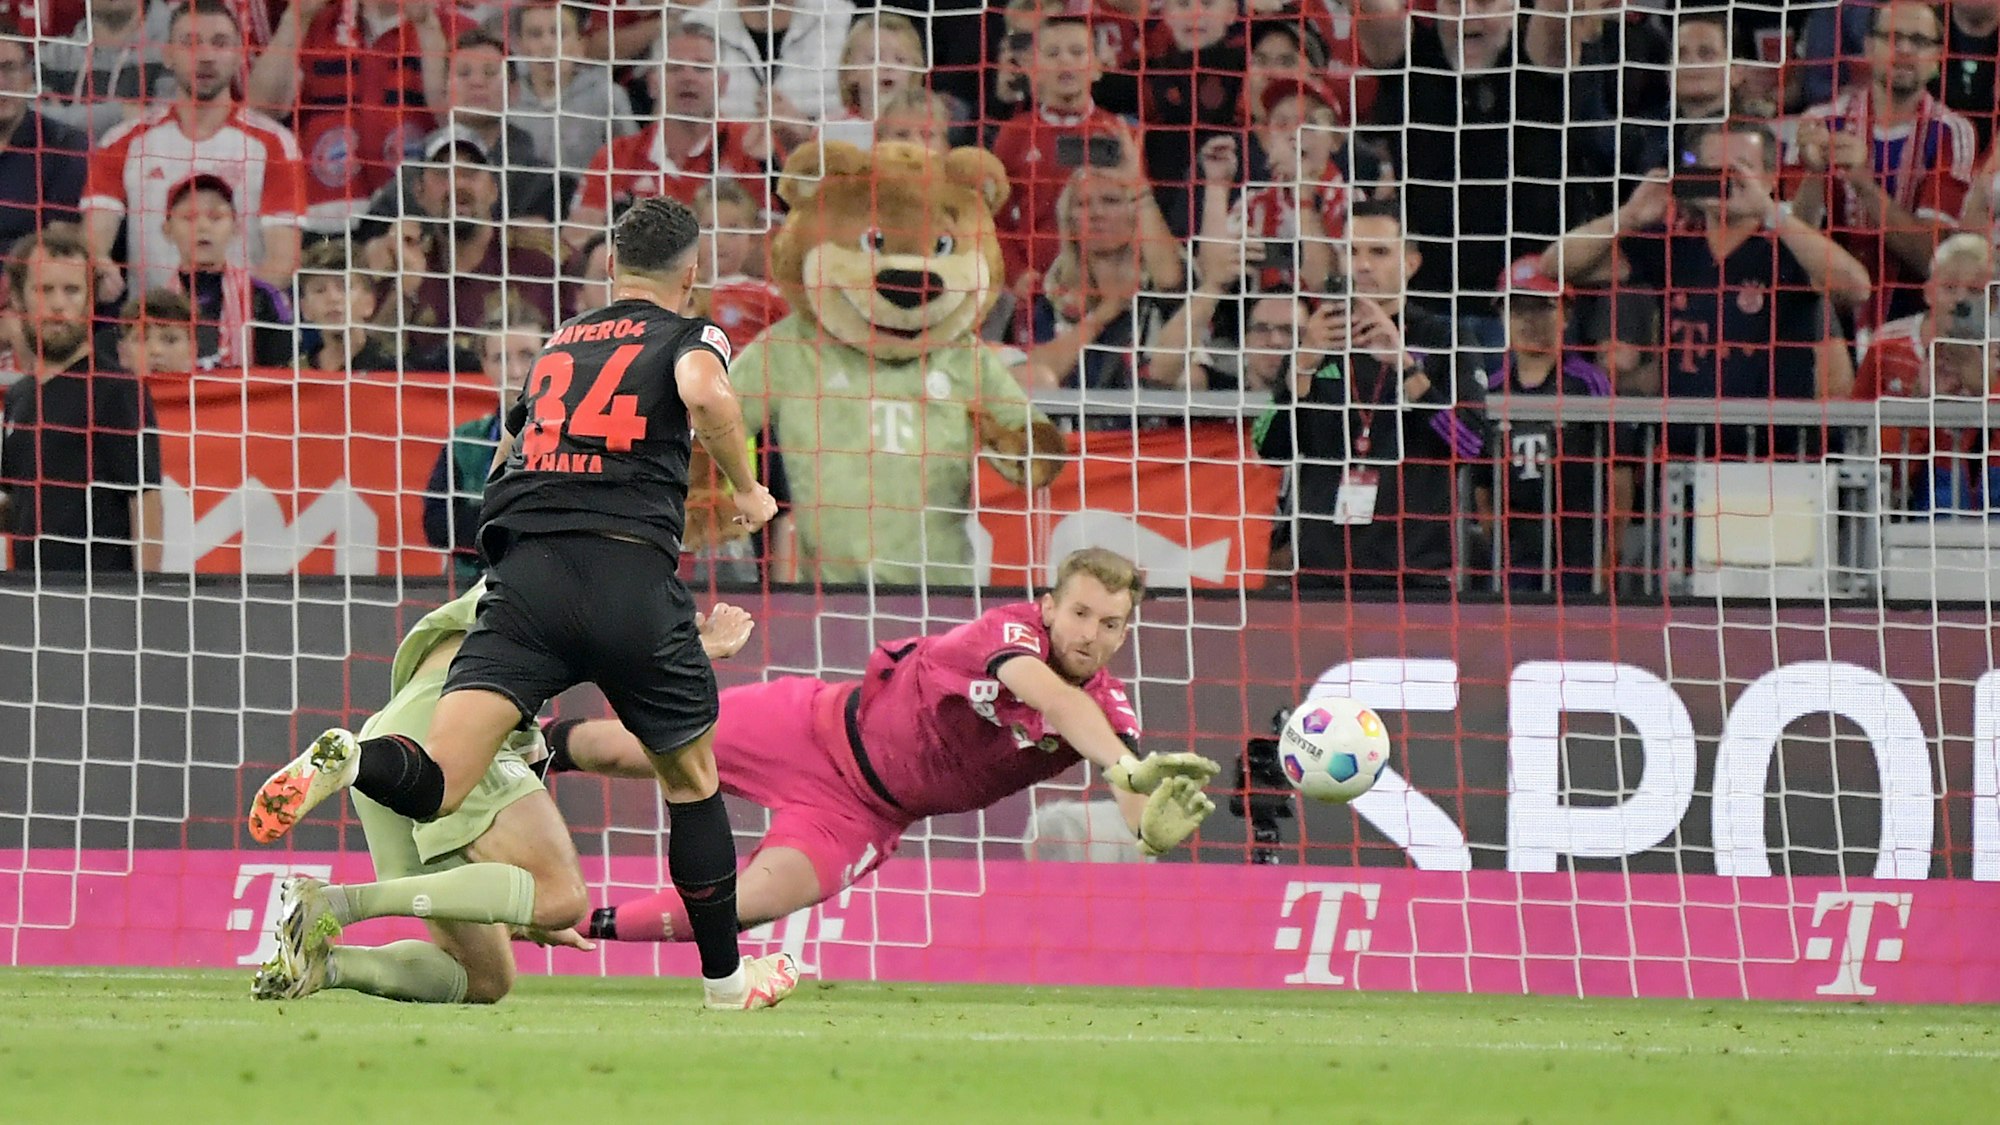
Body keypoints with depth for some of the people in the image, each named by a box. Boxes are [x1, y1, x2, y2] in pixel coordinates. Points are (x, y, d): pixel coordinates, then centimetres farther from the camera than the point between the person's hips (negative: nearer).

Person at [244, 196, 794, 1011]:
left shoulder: (555, 348, 27)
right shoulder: (688, 337, 13)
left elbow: (502, 464, 38)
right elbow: (705, 392, -11)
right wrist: (748, 490, 4)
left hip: (524, 575, 2)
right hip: (633, 577, -2)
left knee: (434, 786, -11)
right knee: (692, 781, 21)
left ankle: (347, 762, -43)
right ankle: (726, 976, 29)